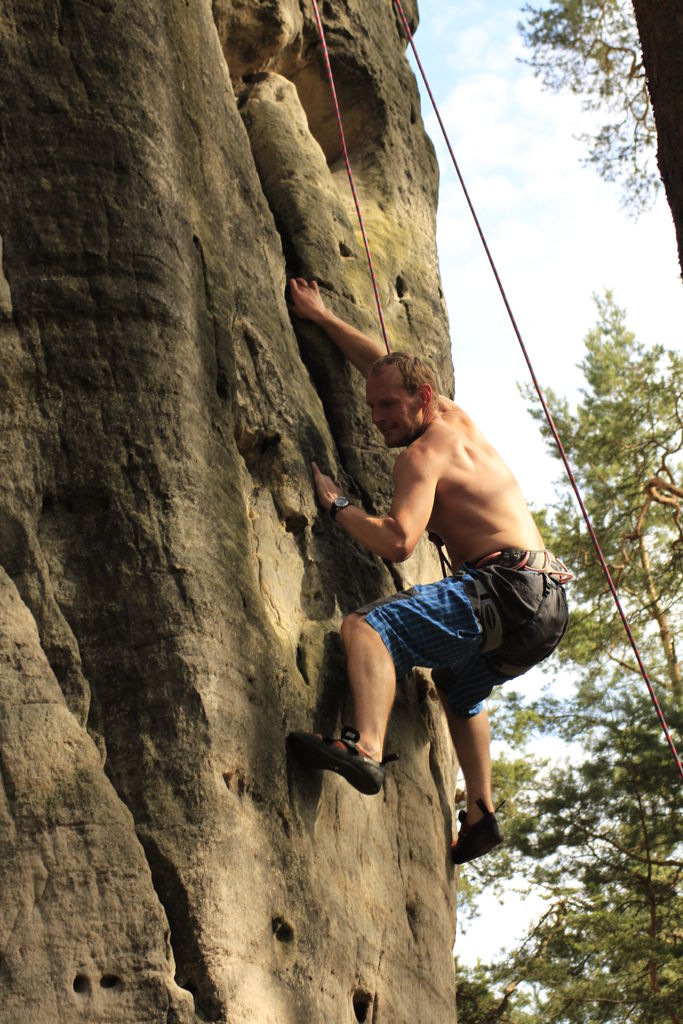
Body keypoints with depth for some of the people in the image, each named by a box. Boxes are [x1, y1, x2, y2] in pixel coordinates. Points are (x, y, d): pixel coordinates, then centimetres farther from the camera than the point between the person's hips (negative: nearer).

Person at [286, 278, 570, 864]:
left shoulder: (424, 452, -4)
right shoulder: (460, 421, 21)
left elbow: (397, 541, -18)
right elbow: (388, 364, 35)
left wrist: (336, 505, -4)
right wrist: (322, 318, 39)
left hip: (507, 592, -10)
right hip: (550, 610, 10)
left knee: (367, 627, -25)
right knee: (459, 688, 37)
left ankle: (367, 750, -47)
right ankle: (481, 816, 34)